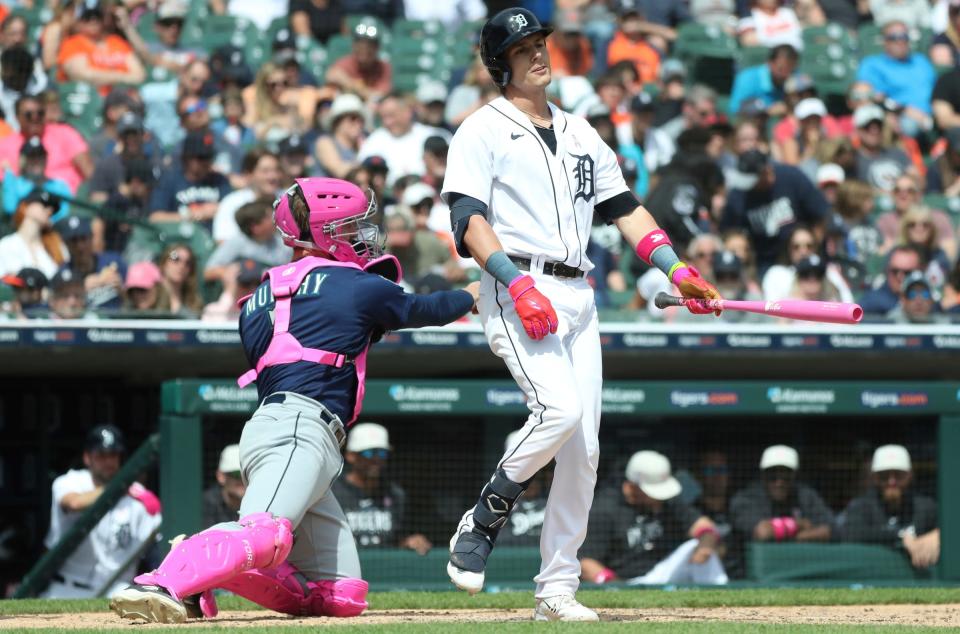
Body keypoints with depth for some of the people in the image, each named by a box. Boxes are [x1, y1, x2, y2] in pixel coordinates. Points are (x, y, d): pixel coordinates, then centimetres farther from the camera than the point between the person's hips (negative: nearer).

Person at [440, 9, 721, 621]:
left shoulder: (580, 133, 21)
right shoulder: (483, 130, 1)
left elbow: (623, 206, 21)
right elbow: (469, 219, -10)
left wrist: (676, 270, 9)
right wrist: (518, 283, -22)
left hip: (577, 296, 7)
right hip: (516, 290, -7)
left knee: (584, 446, 1)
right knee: (559, 409, -27)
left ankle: (557, 588, 6)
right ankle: (482, 523, -7)